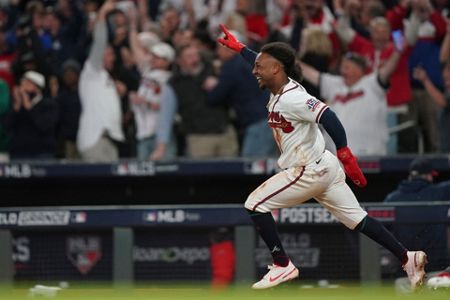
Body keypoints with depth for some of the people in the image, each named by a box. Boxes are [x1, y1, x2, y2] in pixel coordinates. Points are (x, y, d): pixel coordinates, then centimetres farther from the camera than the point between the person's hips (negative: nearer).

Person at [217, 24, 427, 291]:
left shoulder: (291, 98, -21)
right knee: (356, 219, 11)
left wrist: (345, 154, -37)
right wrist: (237, 47, 36)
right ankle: (408, 258, 8)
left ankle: (283, 265, 0)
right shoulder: (282, 88, 7)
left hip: (310, 172, -10)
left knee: (255, 205, -3)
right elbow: (267, 61, 29)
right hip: (324, 167, 10)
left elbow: (328, 117, -32)